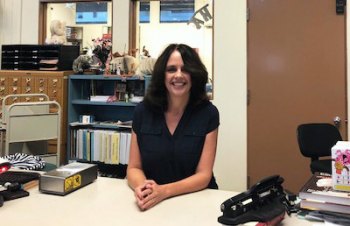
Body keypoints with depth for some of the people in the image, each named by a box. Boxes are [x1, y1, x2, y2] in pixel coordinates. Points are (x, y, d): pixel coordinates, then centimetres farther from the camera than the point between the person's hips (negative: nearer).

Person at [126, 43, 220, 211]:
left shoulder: (208, 113, -7)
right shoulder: (142, 111, -2)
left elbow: (203, 175, -8)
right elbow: (134, 168, 1)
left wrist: (164, 191, -23)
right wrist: (142, 187, -20)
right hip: (152, 203, 1)